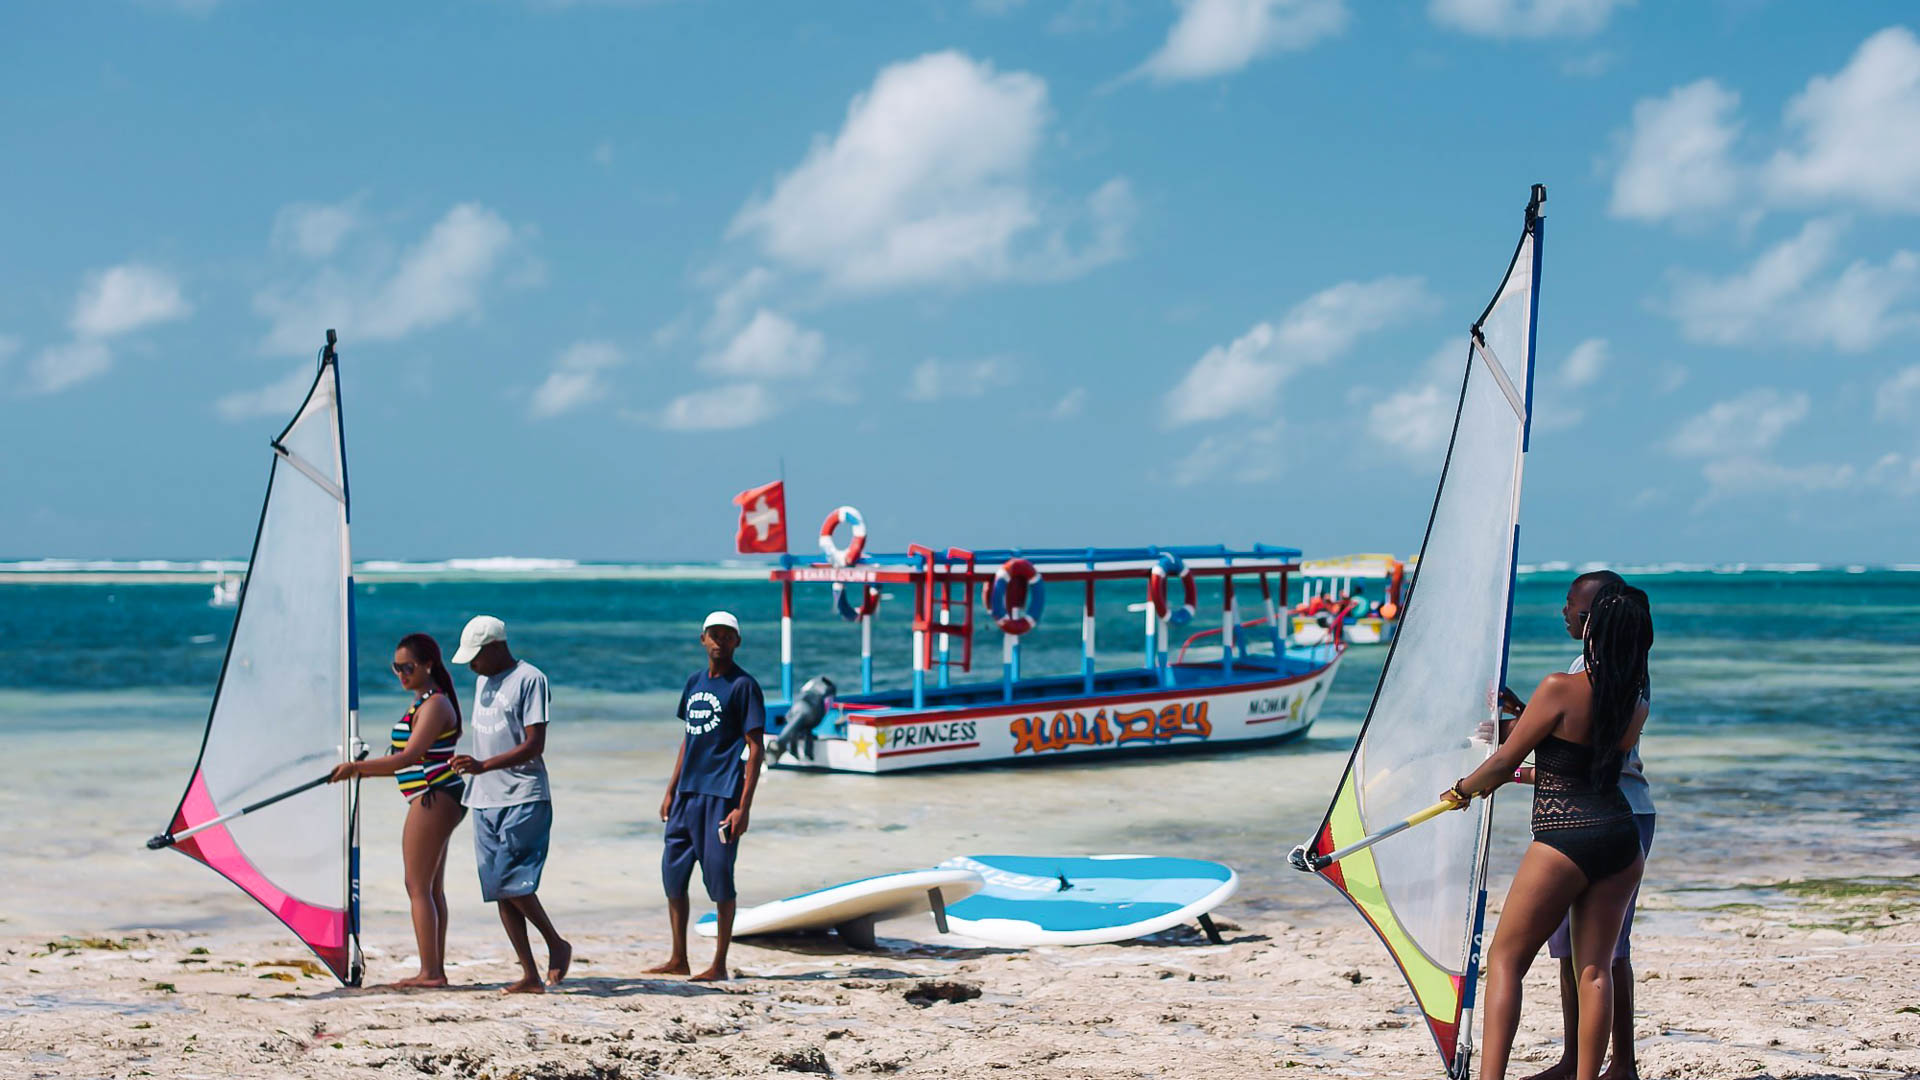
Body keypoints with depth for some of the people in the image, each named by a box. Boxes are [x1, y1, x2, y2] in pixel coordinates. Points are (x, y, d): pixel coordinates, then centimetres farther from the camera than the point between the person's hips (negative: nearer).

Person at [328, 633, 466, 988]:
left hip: (432, 798, -11)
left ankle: (429, 972, -9)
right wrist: (363, 771, 17)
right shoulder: (425, 702, 17)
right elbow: (410, 761, 20)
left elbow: (410, 756, -23)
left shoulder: (434, 705, -14)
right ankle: (436, 970, 15)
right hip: (437, 799, 11)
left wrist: (356, 767, -22)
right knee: (432, 888, 12)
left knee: (418, 887, -8)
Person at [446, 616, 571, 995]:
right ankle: (530, 975, 4)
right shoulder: (482, 682, 17)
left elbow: (535, 745, -15)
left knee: (511, 879, -16)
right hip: (485, 800, 8)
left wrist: (484, 765, -23)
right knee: (499, 890, 2)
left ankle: (557, 944, 4)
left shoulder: (529, 680, -8)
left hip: (524, 799, -8)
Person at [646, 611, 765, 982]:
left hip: (722, 795, -7)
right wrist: (670, 792, 17)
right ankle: (678, 960, 18)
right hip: (687, 794, 7)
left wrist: (743, 807, -16)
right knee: (673, 874, 9)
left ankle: (720, 965, 4)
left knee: (719, 876, -4)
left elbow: (755, 750, -10)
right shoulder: (695, 682, 15)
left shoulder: (743, 686, -7)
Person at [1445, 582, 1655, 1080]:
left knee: (1505, 959, 2)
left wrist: (1463, 788, 15)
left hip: (1564, 842, -6)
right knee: (1595, 968, 8)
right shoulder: (1636, 706, 7)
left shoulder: (1561, 689, -12)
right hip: (1621, 838, 6)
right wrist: (1523, 717, 36)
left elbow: (1506, 761, -5)